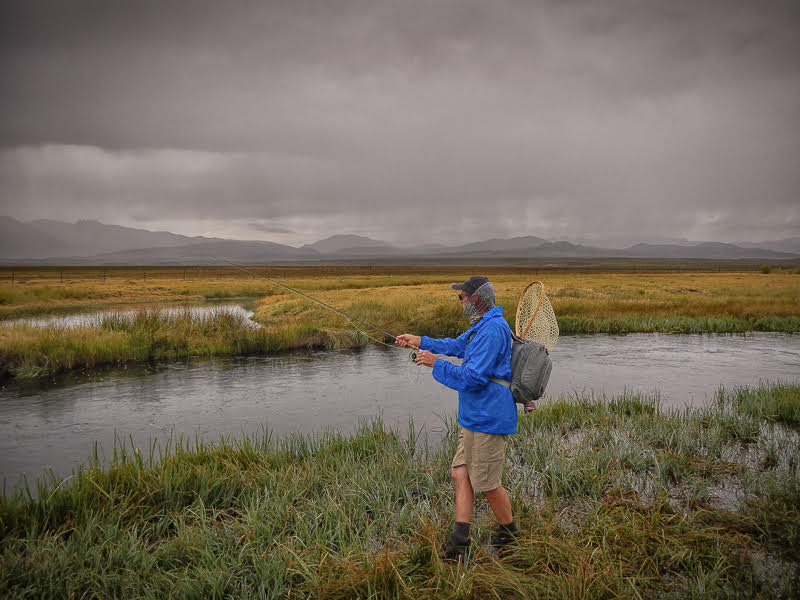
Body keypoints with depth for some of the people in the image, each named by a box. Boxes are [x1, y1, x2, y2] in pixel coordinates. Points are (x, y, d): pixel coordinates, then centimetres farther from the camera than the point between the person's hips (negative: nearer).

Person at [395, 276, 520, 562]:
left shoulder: (493, 330, -21)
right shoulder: (481, 326, 13)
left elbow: (473, 377, -25)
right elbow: (457, 345, 30)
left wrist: (436, 363, -16)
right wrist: (420, 342, 27)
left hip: (488, 419, -11)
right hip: (474, 418, 11)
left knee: (486, 483, 2)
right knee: (460, 473, 8)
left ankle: (510, 535, 23)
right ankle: (459, 544, 10)